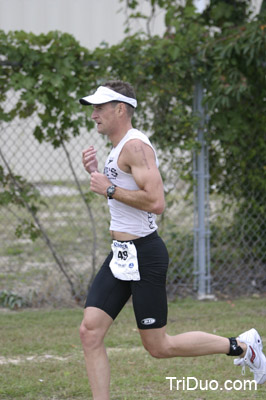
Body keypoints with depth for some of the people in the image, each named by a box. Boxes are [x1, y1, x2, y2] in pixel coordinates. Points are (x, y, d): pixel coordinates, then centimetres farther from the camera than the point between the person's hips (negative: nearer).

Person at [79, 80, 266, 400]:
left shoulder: (135, 146, -16)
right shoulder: (118, 148, 15)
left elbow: (155, 202, -27)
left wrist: (109, 189, -20)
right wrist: (96, 174, 14)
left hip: (143, 256, -10)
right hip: (120, 256, 10)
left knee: (159, 347, -1)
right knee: (90, 332, -2)